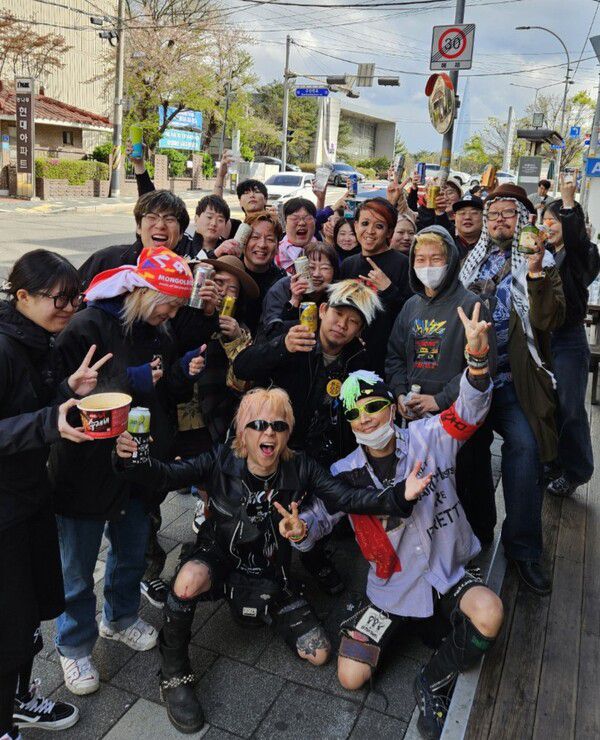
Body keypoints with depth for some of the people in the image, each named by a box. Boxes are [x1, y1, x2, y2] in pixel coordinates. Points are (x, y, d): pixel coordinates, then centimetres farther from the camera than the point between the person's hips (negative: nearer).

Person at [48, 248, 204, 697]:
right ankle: (75, 647, 35)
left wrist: (186, 374, -9)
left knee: (133, 553, 24)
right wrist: (129, 382, -28)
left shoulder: (157, 335, 4)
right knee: (78, 570, 12)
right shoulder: (88, 327, -18)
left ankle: (121, 618, 49)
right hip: (87, 470, -6)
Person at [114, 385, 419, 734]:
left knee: (318, 654, 0)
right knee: (190, 578, -38)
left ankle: (264, 610, 26)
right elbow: (169, 475, -27)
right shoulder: (222, 461, -17)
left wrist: (398, 496, -39)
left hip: (271, 574, 2)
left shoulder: (301, 469, -14)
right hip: (219, 560, -2)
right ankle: (174, 676, -12)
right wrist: (135, 460, -49)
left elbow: (347, 498, -22)